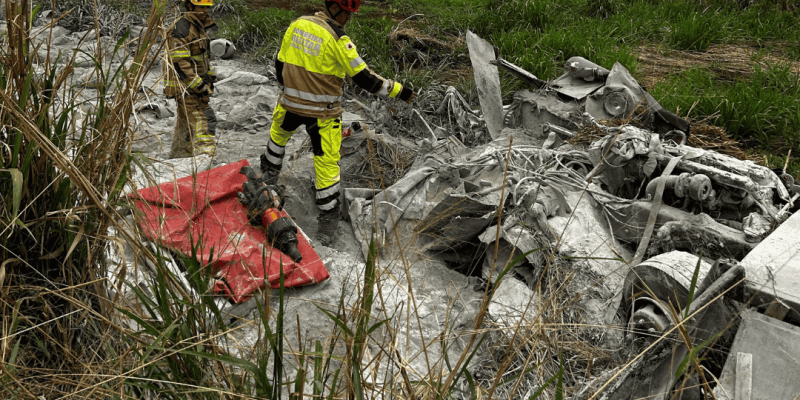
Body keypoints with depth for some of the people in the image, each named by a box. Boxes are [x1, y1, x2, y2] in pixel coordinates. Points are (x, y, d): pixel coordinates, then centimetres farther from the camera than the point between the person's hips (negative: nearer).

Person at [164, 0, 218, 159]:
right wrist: (198, 85, -21)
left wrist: (210, 77, 18)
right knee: (202, 122, -16)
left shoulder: (198, 27, 16)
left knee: (185, 125, 17)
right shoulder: (181, 28, -16)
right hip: (186, 86, -10)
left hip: (197, 85, 10)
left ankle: (177, 158, 28)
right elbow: (179, 62, -22)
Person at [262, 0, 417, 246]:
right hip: (323, 113, -5)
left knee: (278, 133, 35)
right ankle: (328, 219, 11)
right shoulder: (337, 39, -19)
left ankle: (269, 171, 57)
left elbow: (280, 64, 9)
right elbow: (364, 78, -19)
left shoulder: (296, 25, -1)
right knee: (327, 163, 4)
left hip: (290, 104, 6)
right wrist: (399, 91, -10)